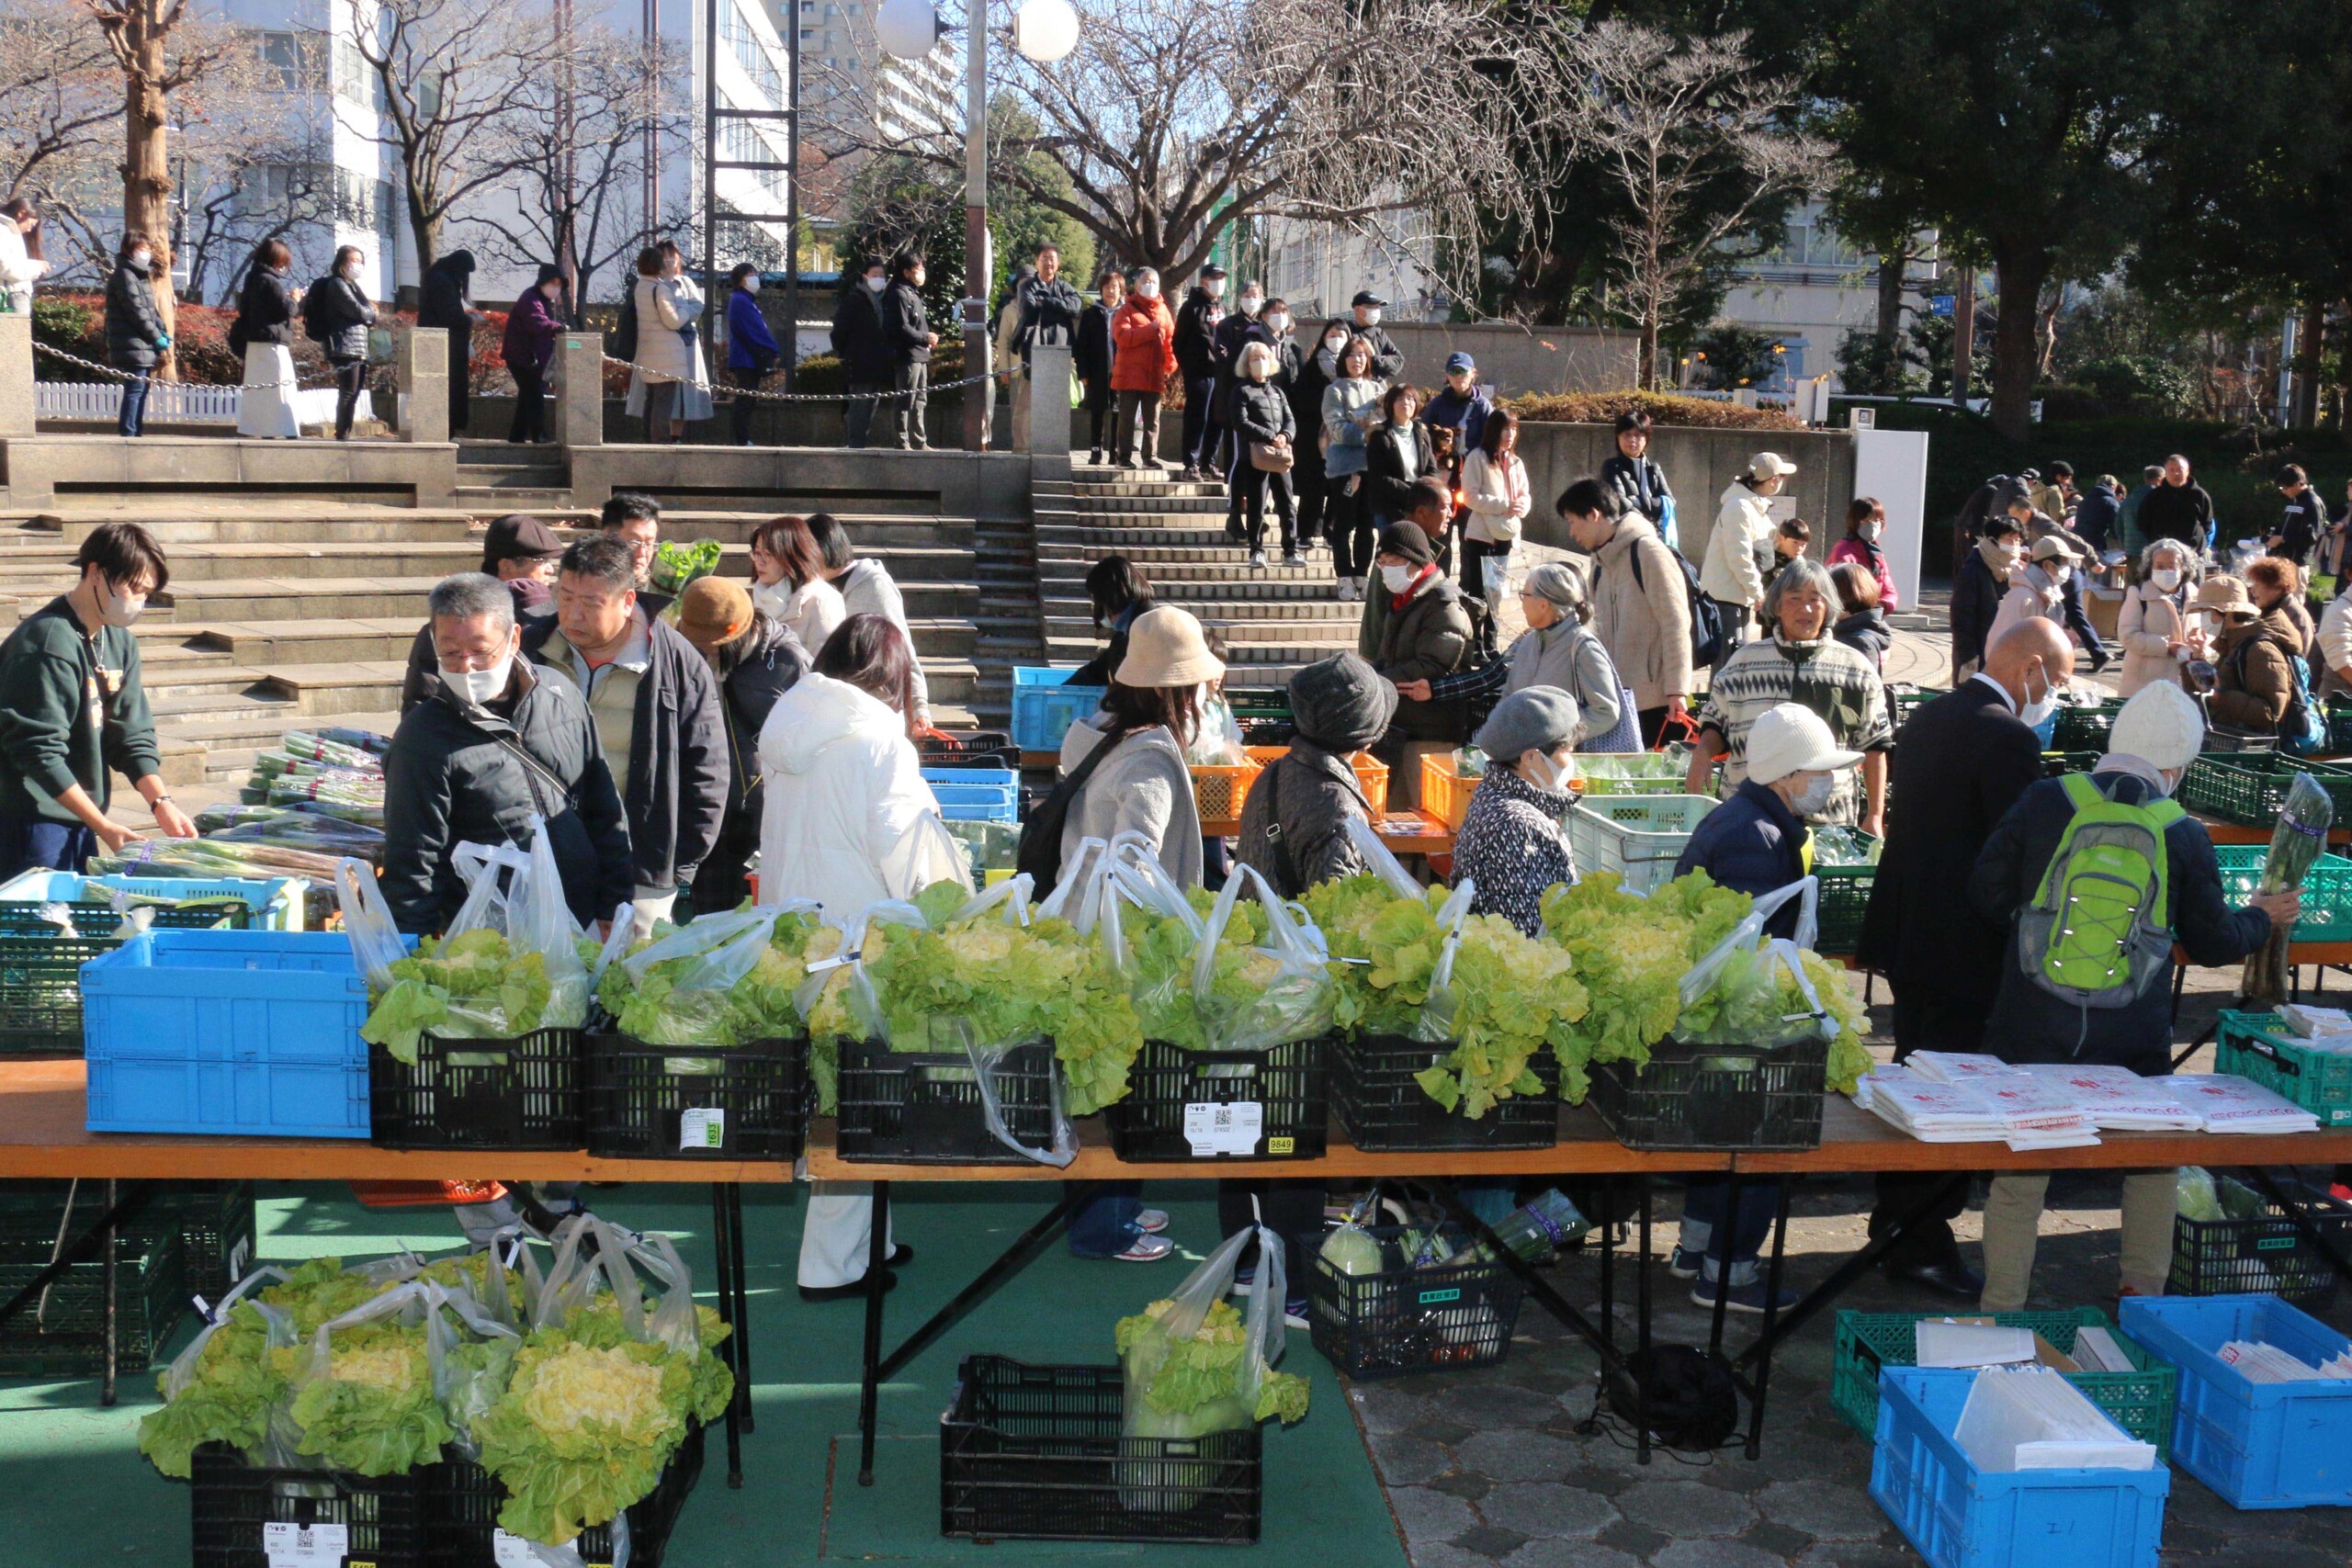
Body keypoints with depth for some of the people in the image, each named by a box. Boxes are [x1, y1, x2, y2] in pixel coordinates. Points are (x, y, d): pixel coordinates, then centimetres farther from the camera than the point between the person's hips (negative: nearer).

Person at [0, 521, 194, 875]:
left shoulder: (120, 641, 9)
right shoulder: (49, 642, -18)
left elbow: (133, 735, 8)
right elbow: (39, 752, -21)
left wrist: (160, 802, -8)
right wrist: (103, 826, -22)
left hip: (80, 824, 8)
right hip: (32, 824, -8)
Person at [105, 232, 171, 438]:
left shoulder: (140, 275, 21)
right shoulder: (125, 275, -9)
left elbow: (151, 309, 21)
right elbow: (136, 311, -16)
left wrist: (162, 332, 7)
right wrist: (157, 337, -14)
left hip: (144, 347, 10)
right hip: (134, 346, -10)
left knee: (142, 389, 12)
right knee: (135, 389, -11)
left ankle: (136, 431, 17)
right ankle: (127, 432, -11)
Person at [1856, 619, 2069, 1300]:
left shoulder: (1927, 717, 8)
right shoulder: (2009, 739, -20)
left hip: (1908, 934, 9)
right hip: (1966, 950, -9)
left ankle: (1894, 1222, 33)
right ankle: (1922, 1245, 9)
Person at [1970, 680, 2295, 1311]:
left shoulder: (2042, 802, -7)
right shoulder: (2185, 836, -5)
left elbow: (1988, 893, -1)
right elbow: (2212, 944, 5)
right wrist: (2260, 917, 26)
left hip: (2034, 1035, 0)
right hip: (2133, 1045, 0)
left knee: (2018, 1175, 8)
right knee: (2152, 1165, 22)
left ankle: (2000, 1315, 13)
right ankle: (2143, 1301, 30)